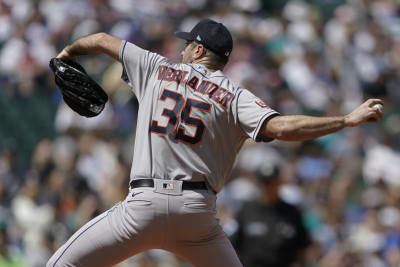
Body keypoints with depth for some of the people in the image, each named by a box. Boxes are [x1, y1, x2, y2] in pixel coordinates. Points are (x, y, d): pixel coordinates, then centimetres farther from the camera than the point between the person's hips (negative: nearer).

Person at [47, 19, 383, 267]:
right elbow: (280, 127, -9)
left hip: (145, 204, -1)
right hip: (198, 209, 1)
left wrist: (68, 52, 44)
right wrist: (348, 120, -4)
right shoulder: (234, 96, 8)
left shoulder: (158, 69, 14)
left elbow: (102, 40, 22)